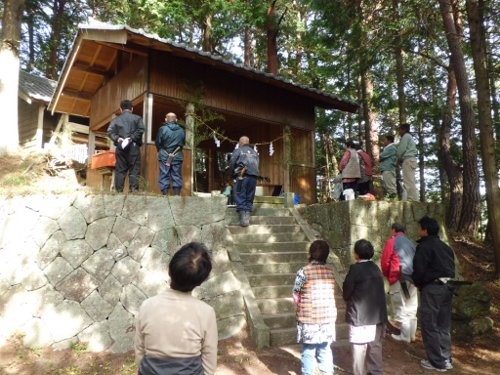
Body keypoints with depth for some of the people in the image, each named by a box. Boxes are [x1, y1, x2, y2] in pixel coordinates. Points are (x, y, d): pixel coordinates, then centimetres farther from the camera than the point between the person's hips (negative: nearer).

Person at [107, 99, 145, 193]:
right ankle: (133, 190, -10)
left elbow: (110, 132, 0)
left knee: (120, 170, 6)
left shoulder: (116, 119, 14)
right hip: (133, 147, -2)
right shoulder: (137, 118, 8)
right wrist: (131, 138, -10)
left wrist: (118, 139, -7)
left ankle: (119, 191, 5)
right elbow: (140, 130, -8)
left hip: (120, 147, 2)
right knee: (134, 169, -1)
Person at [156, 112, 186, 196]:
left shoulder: (162, 129, -7)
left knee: (164, 176, 3)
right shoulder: (181, 130, 3)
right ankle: (177, 194, 6)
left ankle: (165, 194, 2)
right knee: (177, 176, 7)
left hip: (164, 157, -2)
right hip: (177, 157, 2)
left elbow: (158, 143, -1)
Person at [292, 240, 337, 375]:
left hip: (308, 318, -4)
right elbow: (331, 294, 3)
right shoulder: (330, 272, 0)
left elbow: (296, 297, -6)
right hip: (328, 317, 4)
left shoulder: (303, 271, -12)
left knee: (308, 351, 10)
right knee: (325, 350, 18)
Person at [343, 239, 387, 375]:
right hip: (377, 314, 7)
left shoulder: (355, 269, -15)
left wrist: (349, 301, 10)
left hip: (360, 315, -7)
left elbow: (346, 292, -10)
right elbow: (378, 291, 11)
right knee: (375, 345, 17)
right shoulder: (376, 268, 6)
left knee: (359, 348, 2)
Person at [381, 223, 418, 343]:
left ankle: (405, 336, 1)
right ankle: (411, 335, 19)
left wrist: (387, 275, 10)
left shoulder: (392, 241, -1)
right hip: (412, 278, 7)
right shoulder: (410, 242, 18)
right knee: (411, 308, 13)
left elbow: (385, 261, -5)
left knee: (400, 308, -1)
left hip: (399, 278, -7)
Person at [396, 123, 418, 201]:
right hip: (412, 160, 10)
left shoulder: (405, 136, 1)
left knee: (408, 182, -16)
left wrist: (398, 159, 6)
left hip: (408, 160, -10)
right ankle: (414, 200, -3)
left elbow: (401, 149, -8)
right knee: (411, 182, 3)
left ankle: (413, 200, -22)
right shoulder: (410, 137, 29)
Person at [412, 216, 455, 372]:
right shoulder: (445, 247, 15)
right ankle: (446, 359, 24)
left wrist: (417, 282, 2)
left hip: (432, 288, -9)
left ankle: (437, 362, 7)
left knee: (429, 325, 1)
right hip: (447, 286, 9)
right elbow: (451, 267, 17)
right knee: (443, 325, 17)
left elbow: (419, 269, -17)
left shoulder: (424, 246, -13)